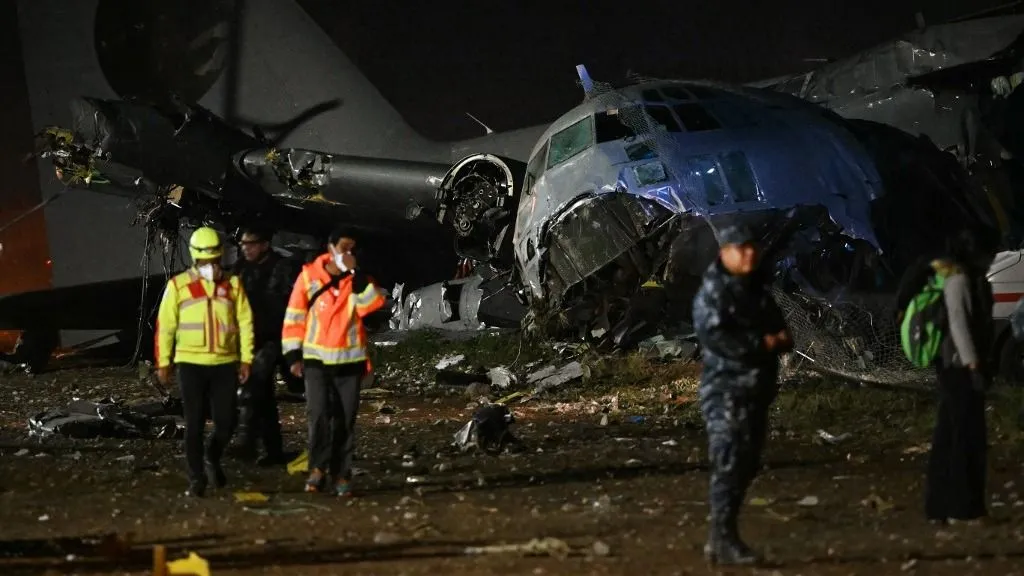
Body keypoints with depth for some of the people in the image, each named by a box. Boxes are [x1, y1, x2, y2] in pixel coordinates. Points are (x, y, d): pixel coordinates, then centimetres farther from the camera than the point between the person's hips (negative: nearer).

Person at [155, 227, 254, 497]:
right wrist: (163, 362, 0)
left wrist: (246, 359, 2)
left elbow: (245, 322, 7)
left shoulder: (233, 285, 5)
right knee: (194, 423, 0)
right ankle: (196, 477, 8)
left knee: (226, 421, 2)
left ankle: (213, 460, 30)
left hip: (225, 364, 2)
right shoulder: (178, 285, 0)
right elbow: (165, 325, 2)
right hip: (191, 364, -2)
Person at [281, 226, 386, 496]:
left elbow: (374, 304, -17)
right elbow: (294, 317, 1)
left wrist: (354, 273, -21)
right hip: (316, 359, -2)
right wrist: (293, 355, -2)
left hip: (349, 360, 2)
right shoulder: (309, 276, -3)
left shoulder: (359, 279, 3)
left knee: (345, 419, 5)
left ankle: (341, 474, 11)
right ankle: (318, 468, -7)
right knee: (318, 414, -15)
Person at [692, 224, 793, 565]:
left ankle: (723, 537, 19)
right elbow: (715, 338, -21)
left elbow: (778, 329, 23)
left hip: (756, 390, 9)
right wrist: (762, 344, -17)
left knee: (746, 465, 11)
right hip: (726, 390, -9)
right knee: (729, 466, -12)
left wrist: (780, 339, -2)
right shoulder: (712, 292, -10)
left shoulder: (758, 289, 15)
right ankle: (724, 542, -12)